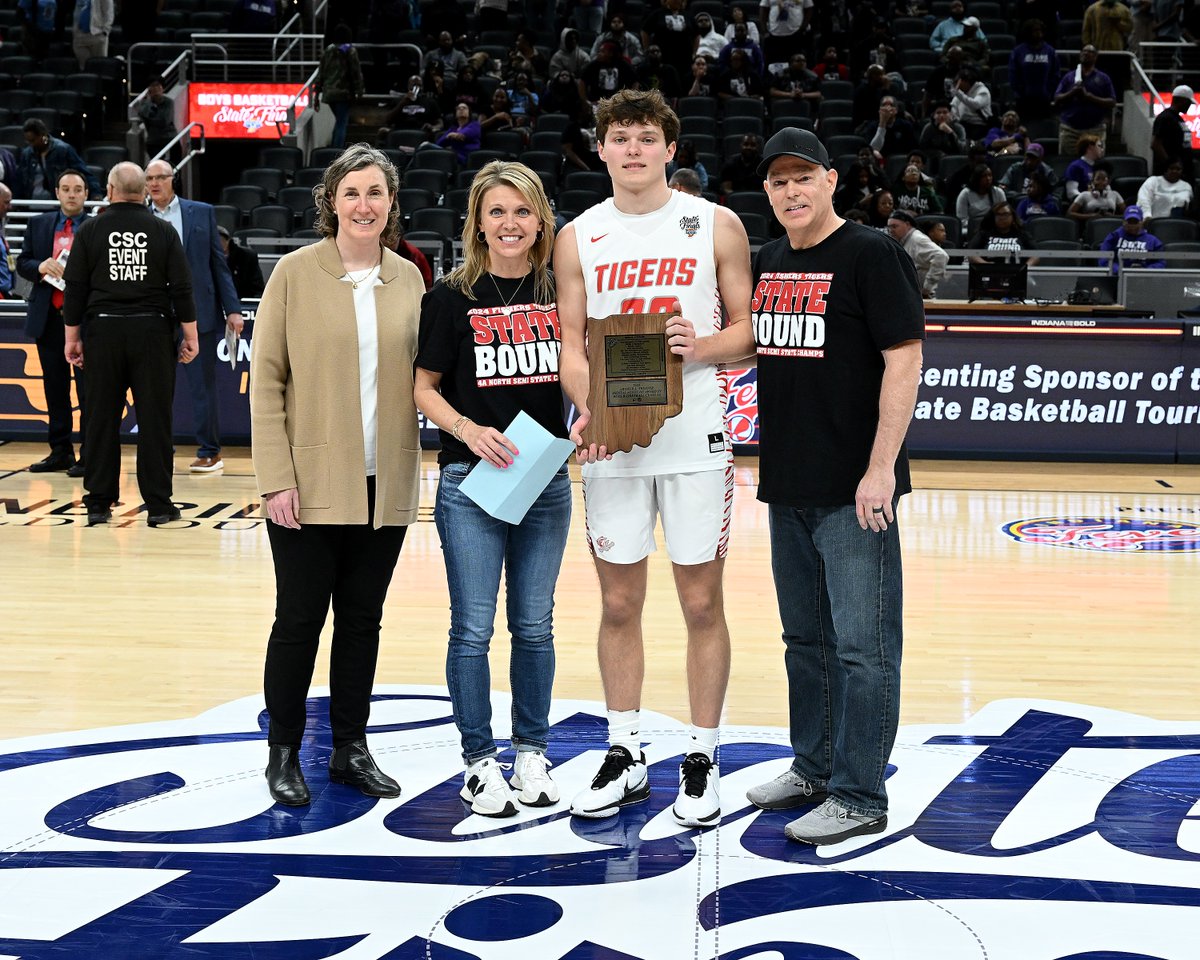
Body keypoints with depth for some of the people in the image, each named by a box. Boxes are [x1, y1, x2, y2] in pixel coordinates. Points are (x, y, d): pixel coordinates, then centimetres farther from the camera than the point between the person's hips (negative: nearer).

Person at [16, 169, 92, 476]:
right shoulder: (38, 224, 12)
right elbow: (22, 263, 11)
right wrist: (41, 267, -9)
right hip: (48, 318, 5)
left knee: (88, 389, -2)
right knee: (55, 387, 11)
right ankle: (60, 452, 19)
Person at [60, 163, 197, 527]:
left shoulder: (90, 231, 1)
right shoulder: (163, 232, 1)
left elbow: (75, 288, 1)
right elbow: (182, 288, -1)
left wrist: (72, 336, 6)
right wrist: (190, 335, 5)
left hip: (103, 332, 0)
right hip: (152, 331, 0)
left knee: (102, 418, 7)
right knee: (154, 419, 3)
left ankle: (99, 502, 9)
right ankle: (158, 504, 4)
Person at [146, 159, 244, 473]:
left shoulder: (202, 212, 6)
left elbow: (218, 262, 4)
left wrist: (232, 308, -1)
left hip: (198, 313, -1)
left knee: (203, 385, 2)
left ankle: (209, 452, 10)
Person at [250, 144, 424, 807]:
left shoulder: (408, 279, 6)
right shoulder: (296, 272, -4)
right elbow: (266, 380, -5)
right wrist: (276, 478, -11)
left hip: (385, 484, 3)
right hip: (310, 482, -3)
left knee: (363, 619, 12)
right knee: (300, 619, 3)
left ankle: (351, 750, 24)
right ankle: (283, 753, 18)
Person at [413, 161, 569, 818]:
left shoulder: (560, 292, 4)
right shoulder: (452, 297, -3)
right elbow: (423, 387, -1)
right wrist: (468, 430, -16)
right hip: (471, 484, -3)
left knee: (534, 625, 11)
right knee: (472, 628, 1)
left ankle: (531, 751, 23)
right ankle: (479, 762, 12)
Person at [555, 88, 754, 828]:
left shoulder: (716, 226, 1)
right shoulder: (579, 238, 7)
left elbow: (751, 328, 3)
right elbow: (572, 342, 6)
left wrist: (702, 346, -17)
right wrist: (587, 408, -12)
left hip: (694, 439, -2)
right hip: (611, 442, 2)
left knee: (702, 602, 4)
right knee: (620, 603, 9)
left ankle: (702, 760, 15)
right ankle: (626, 758, 21)